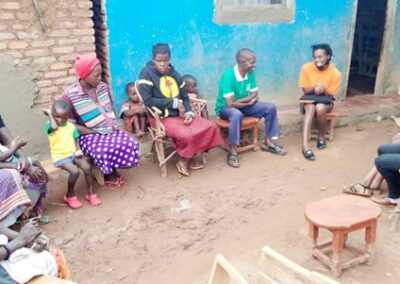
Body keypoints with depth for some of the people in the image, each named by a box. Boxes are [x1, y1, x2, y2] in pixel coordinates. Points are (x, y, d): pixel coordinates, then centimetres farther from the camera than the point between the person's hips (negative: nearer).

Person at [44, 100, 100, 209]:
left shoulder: (70, 126, 7)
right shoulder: (49, 125, -7)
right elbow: (55, 127, -32)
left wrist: (78, 150, -6)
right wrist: (49, 114, -18)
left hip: (73, 153, 4)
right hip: (60, 157, -4)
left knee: (87, 167, -19)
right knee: (75, 171, -26)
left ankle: (91, 193, 0)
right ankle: (70, 196, 0)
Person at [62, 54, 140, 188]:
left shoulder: (103, 87, 3)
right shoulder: (70, 96, -14)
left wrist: (113, 126, -2)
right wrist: (95, 133, -17)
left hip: (110, 130, 5)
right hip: (89, 136, -5)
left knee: (131, 144, -22)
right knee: (104, 151, -35)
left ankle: (113, 169, 5)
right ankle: (109, 174, 0)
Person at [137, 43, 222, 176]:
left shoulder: (174, 74, 11)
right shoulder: (147, 73, -9)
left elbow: (185, 97, 12)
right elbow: (147, 100, -17)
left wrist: (189, 112, -8)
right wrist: (173, 103, -14)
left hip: (180, 114, 7)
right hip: (161, 117, -7)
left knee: (210, 127, -8)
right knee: (187, 135, -31)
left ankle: (188, 158, 6)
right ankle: (184, 160, 0)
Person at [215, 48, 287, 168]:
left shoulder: (251, 73, -6)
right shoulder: (228, 75, -27)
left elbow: (255, 95, -2)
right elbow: (230, 104, -29)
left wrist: (239, 101, -20)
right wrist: (249, 102, -16)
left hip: (244, 106, 7)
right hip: (225, 108, -6)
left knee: (270, 107, -8)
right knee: (237, 114, -41)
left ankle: (268, 142, 3)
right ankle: (233, 152, -31)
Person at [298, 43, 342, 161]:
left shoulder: (335, 73, -13)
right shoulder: (306, 68, -12)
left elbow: (330, 95, -7)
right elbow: (305, 91, -6)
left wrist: (323, 90, -28)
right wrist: (314, 88, -27)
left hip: (325, 100, 0)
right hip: (309, 98, 0)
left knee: (320, 108, -36)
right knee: (310, 108, -35)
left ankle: (321, 137, -8)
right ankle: (305, 145, -45)